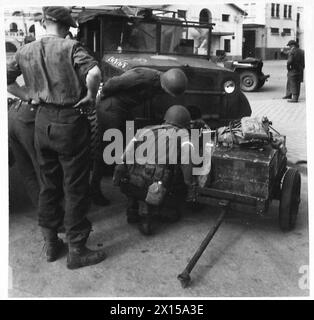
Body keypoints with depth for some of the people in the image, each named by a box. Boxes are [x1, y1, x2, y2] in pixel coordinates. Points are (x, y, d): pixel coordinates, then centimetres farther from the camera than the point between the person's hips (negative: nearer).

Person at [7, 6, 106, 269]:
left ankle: (51, 243, 29)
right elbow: (94, 73, -28)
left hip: (42, 121, 6)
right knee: (75, 188, 4)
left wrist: (29, 96, 13)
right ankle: (77, 251, 14)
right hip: (70, 121, -6)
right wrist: (90, 96, -12)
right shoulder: (70, 47, -12)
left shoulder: (26, 51, 6)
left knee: (48, 184, 18)